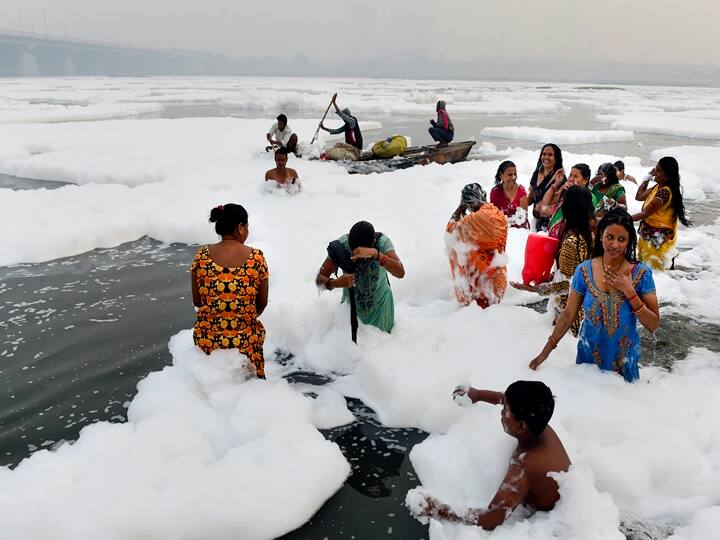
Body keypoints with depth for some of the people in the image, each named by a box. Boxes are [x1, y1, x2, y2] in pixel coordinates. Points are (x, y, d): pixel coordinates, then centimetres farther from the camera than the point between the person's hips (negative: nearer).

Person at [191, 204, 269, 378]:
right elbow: (262, 304, 0)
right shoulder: (256, 257, -10)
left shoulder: (202, 255, -7)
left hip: (208, 339, 2)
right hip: (246, 341, -1)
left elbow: (196, 301, 2)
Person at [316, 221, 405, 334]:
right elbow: (319, 279, -23)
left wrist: (376, 254, -53)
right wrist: (335, 283, -45)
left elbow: (400, 273, -40)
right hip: (352, 303, 0)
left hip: (380, 305, 0)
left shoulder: (382, 242, -27)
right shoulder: (342, 245, -26)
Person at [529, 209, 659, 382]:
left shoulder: (641, 273, -13)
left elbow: (653, 325, -12)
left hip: (624, 362, -1)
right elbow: (568, 315, -3)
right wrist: (546, 350, -2)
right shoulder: (584, 271, -10)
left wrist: (629, 291, -23)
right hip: (588, 357, 1)